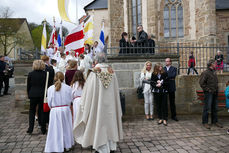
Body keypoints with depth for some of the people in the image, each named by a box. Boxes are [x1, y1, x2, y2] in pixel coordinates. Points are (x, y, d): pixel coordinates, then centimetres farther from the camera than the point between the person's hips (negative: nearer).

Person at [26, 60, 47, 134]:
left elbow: (28, 86, 2)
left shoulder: (30, 74, -4)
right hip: (42, 94, 1)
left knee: (32, 111, 13)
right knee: (42, 111, 9)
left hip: (33, 94, 0)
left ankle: (30, 129, 10)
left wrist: (29, 95, 13)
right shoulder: (45, 74, -5)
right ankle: (43, 129, 13)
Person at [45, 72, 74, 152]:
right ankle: (67, 146, 26)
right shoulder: (68, 88, -6)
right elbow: (69, 100, -1)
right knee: (66, 127, 15)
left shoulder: (50, 88, -6)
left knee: (56, 128, 9)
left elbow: (49, 102, -1)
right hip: (65, 109, 1)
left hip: (54, 111, -1)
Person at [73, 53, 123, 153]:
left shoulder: (94, 73, -13)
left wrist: (84, 104, 3)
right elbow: (116, 90, 3)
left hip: (98, 102, -4)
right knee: (110, 121, 16)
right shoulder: (112, 72, -1)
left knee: (100, 122, 7)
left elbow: (89, 90, -10)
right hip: (110, 103, 4)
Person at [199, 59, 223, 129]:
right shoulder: (205, 73, -10)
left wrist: (216, 89, 12)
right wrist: (207, 89, -15)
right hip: (209, 93, -8)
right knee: (207, 108, -5)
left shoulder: (214, 72, 15)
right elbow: (201, 82, -15)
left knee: (214, 108, 13)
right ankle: (205, 122, 3)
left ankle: (215, 121, 24)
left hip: (215, 93, 8)